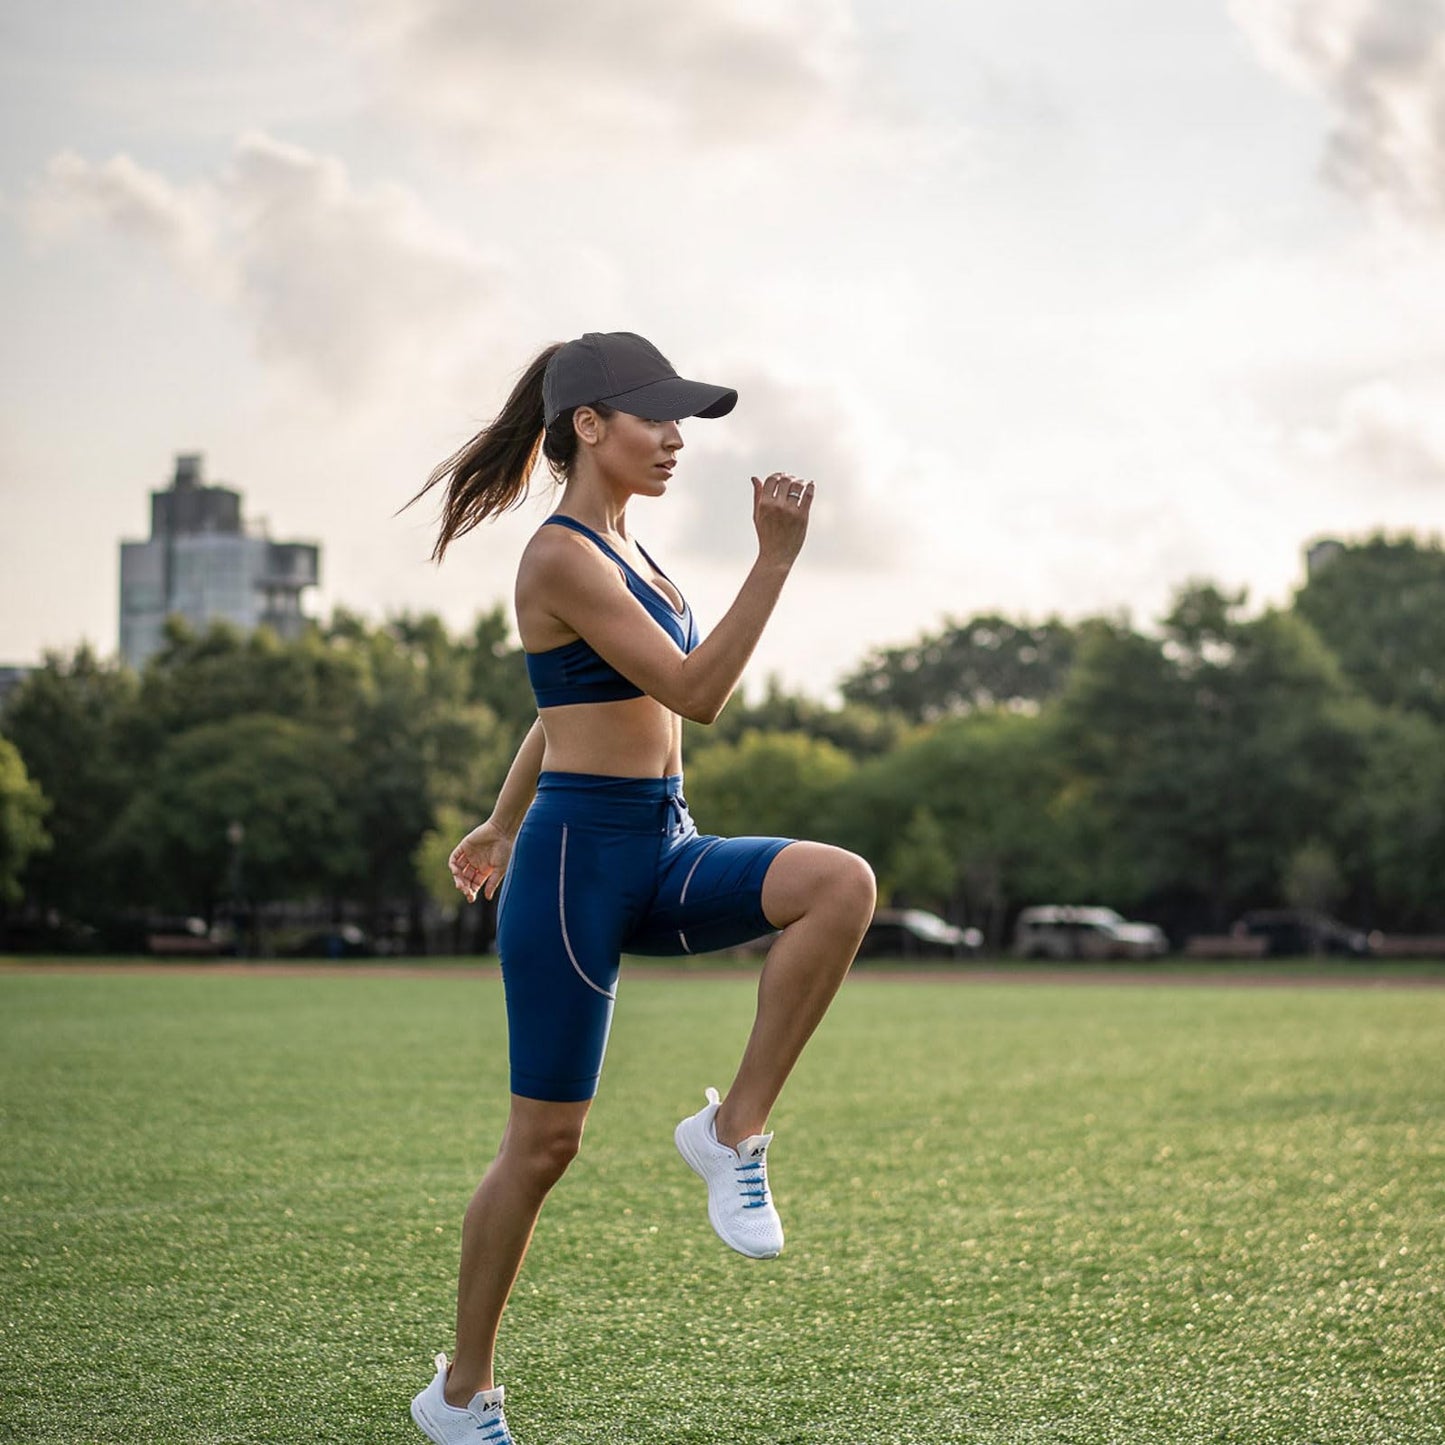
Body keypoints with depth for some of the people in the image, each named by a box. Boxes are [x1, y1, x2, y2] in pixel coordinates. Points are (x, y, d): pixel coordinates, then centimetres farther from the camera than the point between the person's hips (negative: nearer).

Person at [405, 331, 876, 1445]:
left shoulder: (619, 550, 15)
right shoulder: (563, 558, -14)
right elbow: (695, 693, -20)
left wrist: (503, 825, 35)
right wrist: (777, 558, -23)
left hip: (663, 852, 8)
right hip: (579, 858, -8)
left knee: (842, 883, -20)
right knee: (545, 1141, 0)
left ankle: (734, 1130, -10)